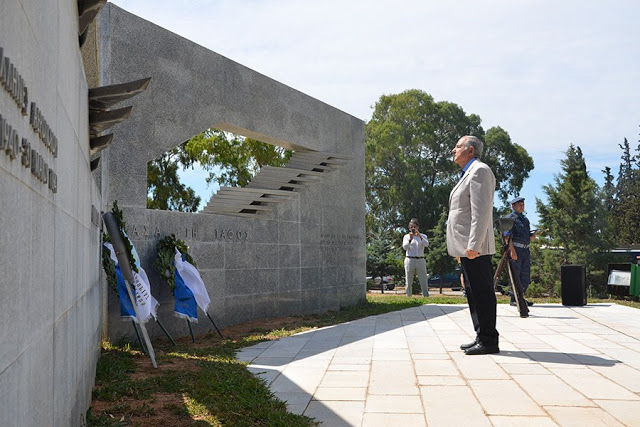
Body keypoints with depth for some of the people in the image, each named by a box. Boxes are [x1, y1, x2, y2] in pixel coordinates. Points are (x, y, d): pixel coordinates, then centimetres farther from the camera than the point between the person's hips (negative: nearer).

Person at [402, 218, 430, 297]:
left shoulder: (423, 236, 12)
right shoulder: (406, 236, 10)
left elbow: (426, 244, -8)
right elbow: (405, 247, -6)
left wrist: (420, 236, -24)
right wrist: (410, 239, -22)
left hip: (420, 261, 1)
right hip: (410, 260, 0)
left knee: (424, 282, -5)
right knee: (409, 283, 1)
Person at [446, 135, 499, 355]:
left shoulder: (480, 171, -9)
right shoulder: (468, 174, 22)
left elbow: (481, 211, -19)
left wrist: (473, 245, -24)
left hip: (475, 248, -11)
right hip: (467, 247, 11)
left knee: (482, 293, -6)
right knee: (474, 293, 13)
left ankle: (489, 341, -1)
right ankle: (482, 338, 20)